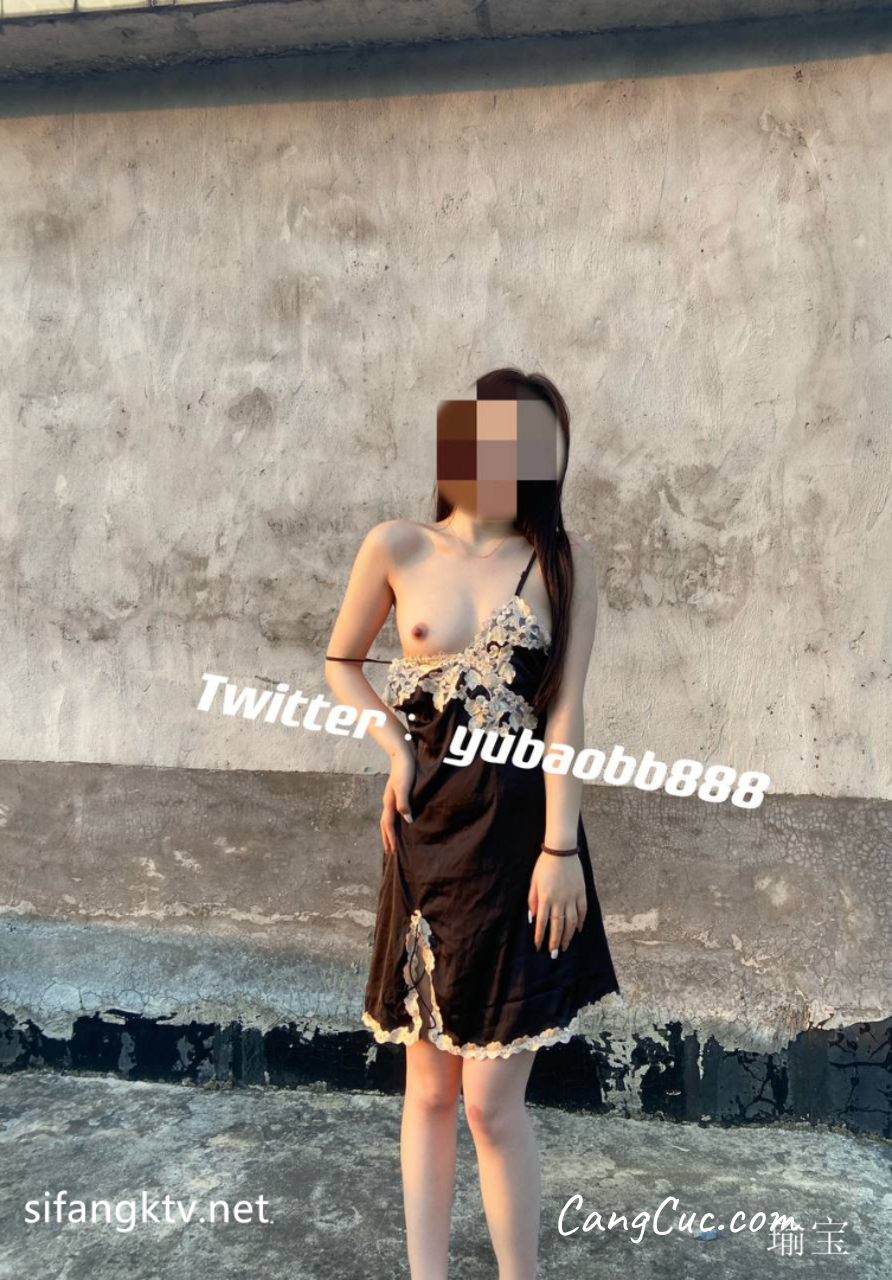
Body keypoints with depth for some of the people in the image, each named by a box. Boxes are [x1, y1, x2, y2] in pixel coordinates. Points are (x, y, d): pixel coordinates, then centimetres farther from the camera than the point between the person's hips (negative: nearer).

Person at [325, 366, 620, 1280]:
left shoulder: (562, 558, -1)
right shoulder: (396, 548, 2)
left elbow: (564, 710, -6)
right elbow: (340, 664, 14)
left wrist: (560, 847, -10)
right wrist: (394, 747, 0)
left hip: (519, 835, -2)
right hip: (429, 835, 2)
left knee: (492, 1097, 1)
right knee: (428, 1086, 12)